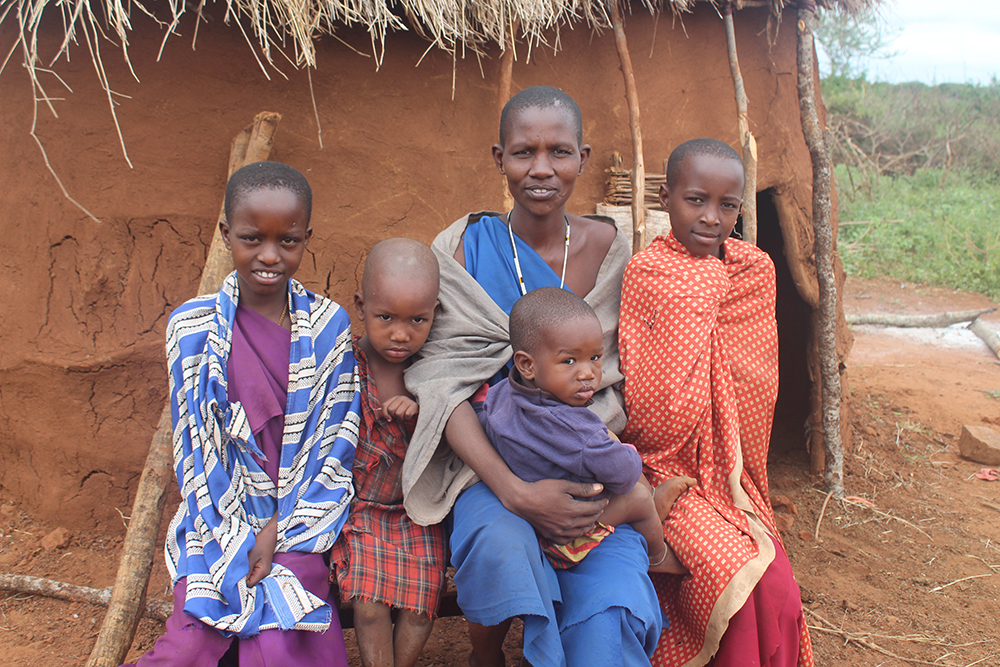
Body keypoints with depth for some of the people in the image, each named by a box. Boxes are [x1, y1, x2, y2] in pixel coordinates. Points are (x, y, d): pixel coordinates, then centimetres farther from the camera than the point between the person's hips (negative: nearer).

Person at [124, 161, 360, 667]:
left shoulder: (328, 326, -1)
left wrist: (278, 530, -10)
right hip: (220, 519, 0)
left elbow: (337, 439, -1)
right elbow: (196, 452, -2)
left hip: (302, 520, 0)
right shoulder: (192, 328, -2)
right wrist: (241, 551, -10)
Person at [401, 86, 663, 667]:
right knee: (501, 542, -33)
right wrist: (513, 490, -24)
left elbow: (629, 374, 9)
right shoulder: (463, 249, -4)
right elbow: (443, 384, -11)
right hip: (491, 460, 0)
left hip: (591, 463, 1)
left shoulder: (609, 248, 2)